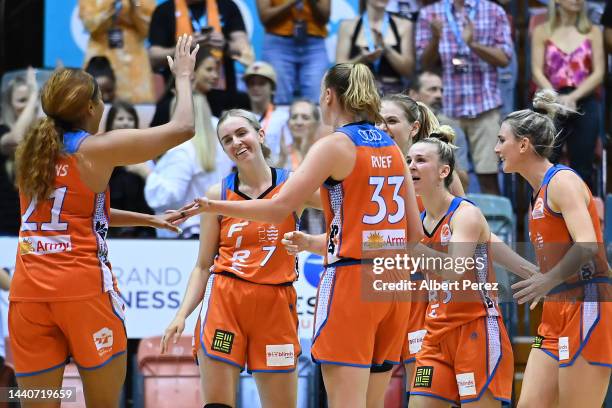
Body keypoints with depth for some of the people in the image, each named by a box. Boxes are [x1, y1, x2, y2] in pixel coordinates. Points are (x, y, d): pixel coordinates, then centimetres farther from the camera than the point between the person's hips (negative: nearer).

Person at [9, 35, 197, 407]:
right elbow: (183, 128, 1)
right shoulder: (96, 149, -3)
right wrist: (183, 76, 17)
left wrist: (150, 219, 30)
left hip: (28, 292, 5)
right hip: (83, 288, -5)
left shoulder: (31, 151, 15)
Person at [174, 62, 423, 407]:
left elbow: (278, 209, -12)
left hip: (351, 280, -7)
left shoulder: (334, 145, -6)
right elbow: (415, 232, 13)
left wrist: (213, 206, -3)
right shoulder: (392, 148, 13)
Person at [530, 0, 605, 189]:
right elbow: (537, 72, -1)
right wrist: (557, 99, -17)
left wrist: (572, 97, -13)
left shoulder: (593, 32, 8)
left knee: (582, 170, 2)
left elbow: (598, 73, 1)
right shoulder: (542, 32, 6)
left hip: (585, 104, 1)